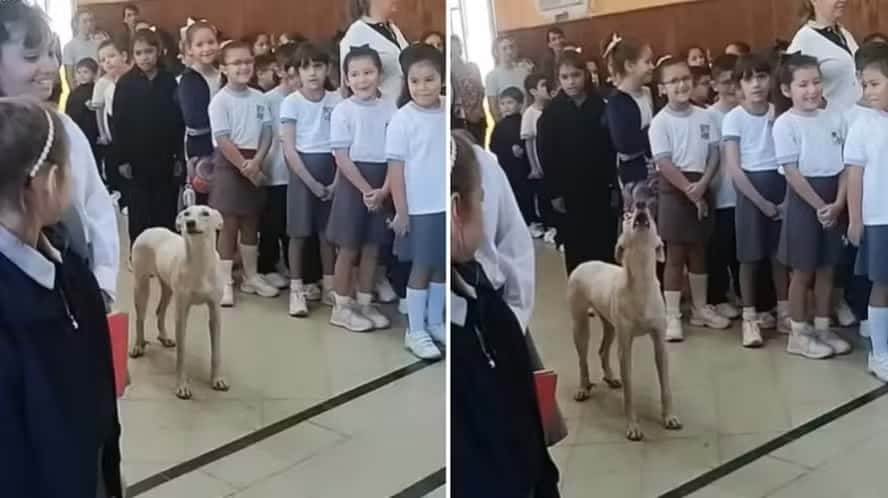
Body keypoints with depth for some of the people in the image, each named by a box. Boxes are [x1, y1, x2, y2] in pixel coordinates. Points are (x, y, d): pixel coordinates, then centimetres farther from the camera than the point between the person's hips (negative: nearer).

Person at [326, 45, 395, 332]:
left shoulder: (390, 110, 2)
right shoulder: (343, 111, -9)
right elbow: (342, 158, -12)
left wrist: (385, 188, -10)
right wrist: (366, 188, -16)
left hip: (382, 186, 4)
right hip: (352, 184, -4)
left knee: (372, 247, 10)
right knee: (349, 249, 2)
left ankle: (365, 304, 22)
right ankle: (341, 308, 12)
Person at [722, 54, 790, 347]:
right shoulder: (734, 118, -7)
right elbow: (733, 168, -12)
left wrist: (787, 198, -7)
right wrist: (762, 202, -12)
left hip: (780, 186, 3)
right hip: (750, 189, -3)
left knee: (780, 254, 10)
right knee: (750, 257, 2)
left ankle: (784, 313, 22)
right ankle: (749, 318, 11)